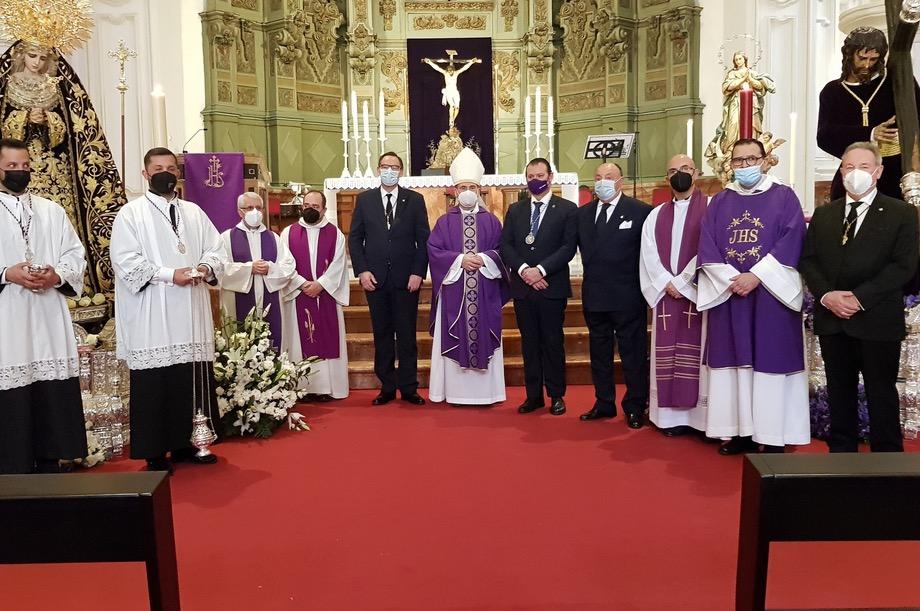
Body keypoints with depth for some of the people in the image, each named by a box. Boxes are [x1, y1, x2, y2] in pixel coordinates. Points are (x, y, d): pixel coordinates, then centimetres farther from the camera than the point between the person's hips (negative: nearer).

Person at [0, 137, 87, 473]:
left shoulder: (52, 211, 13)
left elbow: (76, 255, 10)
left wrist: (57, 275, -8)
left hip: (50, 320, 3)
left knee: (54, 399, 6)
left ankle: (51, 467, 18)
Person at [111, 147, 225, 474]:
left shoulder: (194, 212, 15)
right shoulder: (130, 213, 1)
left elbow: (215, 248, 13)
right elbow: (125, 261, -8)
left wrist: (207, 267, -9)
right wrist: (169, 275, -17)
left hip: (191, 312, 4)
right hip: (151, 316, -4)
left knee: (193, 380, 5)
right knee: (154, 384, -1)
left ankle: (185, 444, 18)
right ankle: (155, 453, 9)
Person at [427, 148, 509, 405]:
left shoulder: (491, 220, 9)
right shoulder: (445, 221, 7)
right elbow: (434, 250, -1)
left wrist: (483, 258, -13)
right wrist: (460, 259, -13)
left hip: (485, 291, 1)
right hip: (454, 290, 0)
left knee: (484, 337, 2)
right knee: (455, 339, 0)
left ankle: (485, 392, 9)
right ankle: (457, 391, 7)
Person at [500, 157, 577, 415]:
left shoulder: (567, 209, 1)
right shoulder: (515, 210, 12)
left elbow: (569, 247, -8)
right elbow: (505, 246, 5)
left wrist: (540, 269, -16)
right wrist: (523, 269, -11)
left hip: (552, 287, -3)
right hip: (522, 287, 3)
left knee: (553, 342, 4)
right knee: (529, 343, 8)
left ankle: (556, 395, 15)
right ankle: (534, 395, 17)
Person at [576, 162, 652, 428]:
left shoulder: (641, 211, -5)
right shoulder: (583, 213, 9)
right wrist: (592, 271, 4)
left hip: (628, 297, -5)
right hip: (594, 296, 5)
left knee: (633, 353, 4)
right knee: (599, 353, 13)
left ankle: (634, 407, 16)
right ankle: (604, 403, 25)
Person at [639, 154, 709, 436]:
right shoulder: (656, 215, 15)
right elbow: (649, 255, 5)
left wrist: (682, 283, -12)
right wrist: (667, 284, -9)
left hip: (697, 293, -4)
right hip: (666, 294, 4)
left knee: (696, 351, -3)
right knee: (668, 353, 4)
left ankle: (700, 416, 3)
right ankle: (673, 415, 9)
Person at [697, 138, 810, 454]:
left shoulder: (784, 197, 5)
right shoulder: (720, 201, 12)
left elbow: (791, 241, -7)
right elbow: (707, 246, 3)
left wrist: (756, 276, -16)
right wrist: (729, 280, -11)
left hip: (771, 295, -3)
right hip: (727, 295, 3)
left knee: (770, 359, -3)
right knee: (734, 361, 4)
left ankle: (772, 437, 4)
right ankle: (741, 432, 12)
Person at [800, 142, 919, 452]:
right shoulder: (823, 214, 12)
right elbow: (807, 259, 6)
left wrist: (860, 298, -17)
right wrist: (826, 294, -11)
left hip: (877, 320, -3)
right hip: (832, 319, 4)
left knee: (881, 392, 5)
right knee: (839, 391, 12)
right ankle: (841, 452, 22)